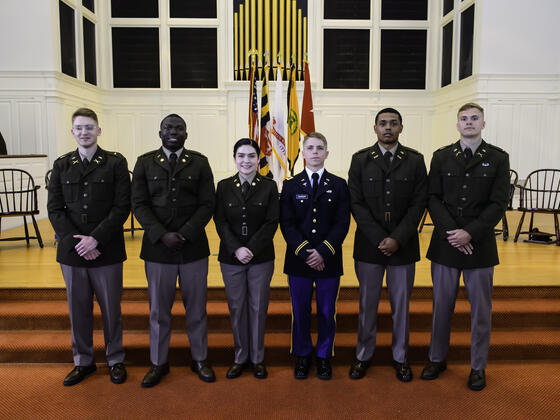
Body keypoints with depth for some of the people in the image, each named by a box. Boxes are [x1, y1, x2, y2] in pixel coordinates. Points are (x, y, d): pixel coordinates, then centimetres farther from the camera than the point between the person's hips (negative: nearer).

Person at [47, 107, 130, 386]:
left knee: (111, 308, 9)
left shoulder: (116, 163, -2)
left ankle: (115, 360, 27)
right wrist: (76, 241, -10)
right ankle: (83, 361, 31)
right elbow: (54, 209, 3)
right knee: (78, 310, 13)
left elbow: (122, 207, -8)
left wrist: (95, 238, -16)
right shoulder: (61, 165, 8)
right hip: (72, 251, 3)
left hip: (107, 251, -3)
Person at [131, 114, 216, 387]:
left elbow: (207, 205, -2)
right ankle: (159, 363, 28)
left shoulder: (200, 163, 4)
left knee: (196, 308, 10)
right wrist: (162, 235, -13)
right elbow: (139, 204, 0)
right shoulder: (145, 163, 6)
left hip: (194, 248, 0)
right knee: (158, 310, 11)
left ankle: (199, 359, 28)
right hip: (157, 248, 0)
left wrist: (184, 234, -13)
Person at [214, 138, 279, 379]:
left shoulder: (269, 187, 0)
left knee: (258, 307, 7)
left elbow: (272, 222, -6)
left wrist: (251, 249, -15)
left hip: (261, 258, -1)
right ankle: (241, 357, 25)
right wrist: (236, 249, -14)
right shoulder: (224, 186, 4)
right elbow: (220, 222, -1)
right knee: (236, 308, 9)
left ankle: (257, 358, 24)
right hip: (231, 259, 1)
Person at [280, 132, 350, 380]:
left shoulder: (339, 185, 4)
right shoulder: (291, 186, 5)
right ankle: (302, 356, 26)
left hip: (329, 260, 0)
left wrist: (323, 252, -14)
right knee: (300, 311, 9)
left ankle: (324, 357, 26)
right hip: (298, 260, 0)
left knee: (327, 312, 9)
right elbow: (287, 224, -1)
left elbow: (342, 223, -3)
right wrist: (305, 253, -12)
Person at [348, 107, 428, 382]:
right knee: (367, 303, 10)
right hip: (369, 245, 0)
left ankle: (400, 356, 28)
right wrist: (379, 239, -11)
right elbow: (356, 203, -3)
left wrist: (397, 239, -12)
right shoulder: (360, 160, 2)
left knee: (401, 303, 11)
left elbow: (419, 204, -2)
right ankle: (363, 354, 26)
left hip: (403, 246, 0)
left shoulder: (415, 161, 3)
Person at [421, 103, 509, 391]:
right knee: (442, 305, 11)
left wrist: (470, 233, -15)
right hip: (445, 244, 1)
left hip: (480, 245, -1)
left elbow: (498, 203, -5)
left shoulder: (498, 159, 1)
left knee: (480, 308, 9)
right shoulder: (442, 157, 5)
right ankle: (437, 359, 28)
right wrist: (451, 231, -12)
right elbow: (433, 198, 1)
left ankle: (478, 366, 26)